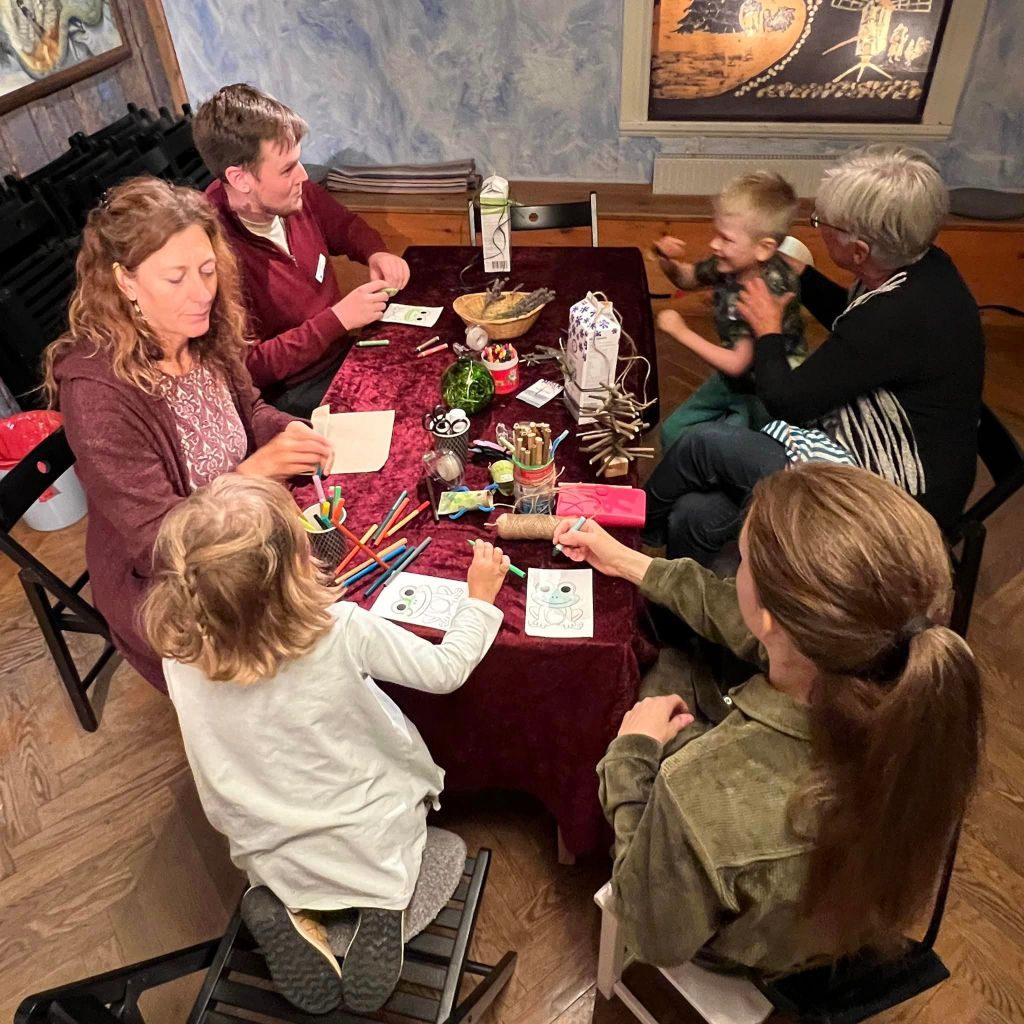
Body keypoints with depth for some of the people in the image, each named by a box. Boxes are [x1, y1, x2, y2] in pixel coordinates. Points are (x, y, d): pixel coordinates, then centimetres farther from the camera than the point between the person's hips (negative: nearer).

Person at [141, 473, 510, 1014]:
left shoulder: (180, 657, -24)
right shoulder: (341, 629, -32)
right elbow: (445, 670, -16)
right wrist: (480, 598, -2)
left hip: (272, 858, 3)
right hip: (372, 844, -3)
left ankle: (282, 909, 6)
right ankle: (382, 904, 6)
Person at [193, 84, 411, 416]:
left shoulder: (295, 194, -6)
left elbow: (343, 225, 16)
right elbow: (247, 367, -25)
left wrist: (376, 253, -6)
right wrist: (338, 318, -26)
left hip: (344, 350, 7)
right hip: (290, 395, -7)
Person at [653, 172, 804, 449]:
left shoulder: (772, 293, -30)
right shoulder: (729, 264, -11)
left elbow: (737, 364, -29)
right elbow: (687, 279, 11)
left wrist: (681, 332, -25)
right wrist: (667, 260, -11)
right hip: (734, 381, 7)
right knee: (672, 432, 7)